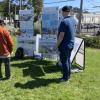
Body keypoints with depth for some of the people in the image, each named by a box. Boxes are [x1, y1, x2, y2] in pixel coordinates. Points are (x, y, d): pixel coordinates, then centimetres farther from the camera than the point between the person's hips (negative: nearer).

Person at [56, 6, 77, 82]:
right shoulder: (74, 20, 4)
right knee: (68, 60, 18)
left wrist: (57, 44, -12)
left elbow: (61, 35, -22)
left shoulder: (64, 21, -23)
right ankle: (68, 75, 28)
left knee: (64, 61, 3)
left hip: (64, 45, -8)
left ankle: (65, 77, 13)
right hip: (71, 44, 8)